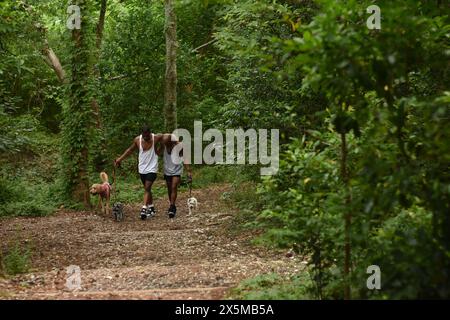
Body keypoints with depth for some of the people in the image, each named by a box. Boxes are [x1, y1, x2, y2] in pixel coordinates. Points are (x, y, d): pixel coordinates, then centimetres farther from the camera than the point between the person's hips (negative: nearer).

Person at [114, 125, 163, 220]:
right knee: (147, 189, 13)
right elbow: (130, 150, 12)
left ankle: (144, 209, -22)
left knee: (147, 188, -16)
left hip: (152, 168, -4)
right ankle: (151, 208, 24)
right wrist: (120, 159, 10)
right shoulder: (137, 140, -5)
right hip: (142, 169, 4)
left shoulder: (156, 138, -14)